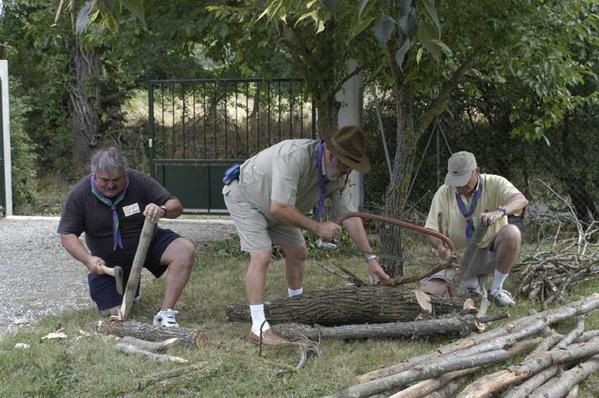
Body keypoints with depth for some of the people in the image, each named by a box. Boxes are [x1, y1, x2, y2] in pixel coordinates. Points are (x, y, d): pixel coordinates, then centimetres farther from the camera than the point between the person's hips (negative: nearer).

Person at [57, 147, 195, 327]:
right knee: (116, 313, -6)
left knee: (185, 250, -27)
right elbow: (67, 235, -15)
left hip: (148, 244, 0)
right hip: (109, 263, 0)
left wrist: (162, 210, -41)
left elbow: (176, 207, -16)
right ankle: (129, 290, 30)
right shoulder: (79, 195, -18)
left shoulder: (139, 181, -18)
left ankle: (165, 312, -24)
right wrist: (88, 260, -32)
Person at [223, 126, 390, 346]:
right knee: (261, 256, -20)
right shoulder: (295, 157, -39)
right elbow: (280, 208, -41)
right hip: (245, 196, -8)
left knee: (298, 251, 10)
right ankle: (258, 327, -17)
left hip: (276, 205, 8)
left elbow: (349, 214, -8)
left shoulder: (338, 175, -13)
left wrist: (371, 258, -9)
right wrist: (317, 227, -32)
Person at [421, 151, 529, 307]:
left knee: (511, 232, -33)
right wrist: (440, 247, -29)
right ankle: (473, 283, 11)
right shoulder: (444, 193, -3)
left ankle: (497, 288, -14)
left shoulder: (494, 184, -10)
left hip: (491, 251, -1)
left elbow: (521, 200, -29)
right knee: (428, 291, -19)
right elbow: (433, 230, -5)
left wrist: (499, 212, -51)